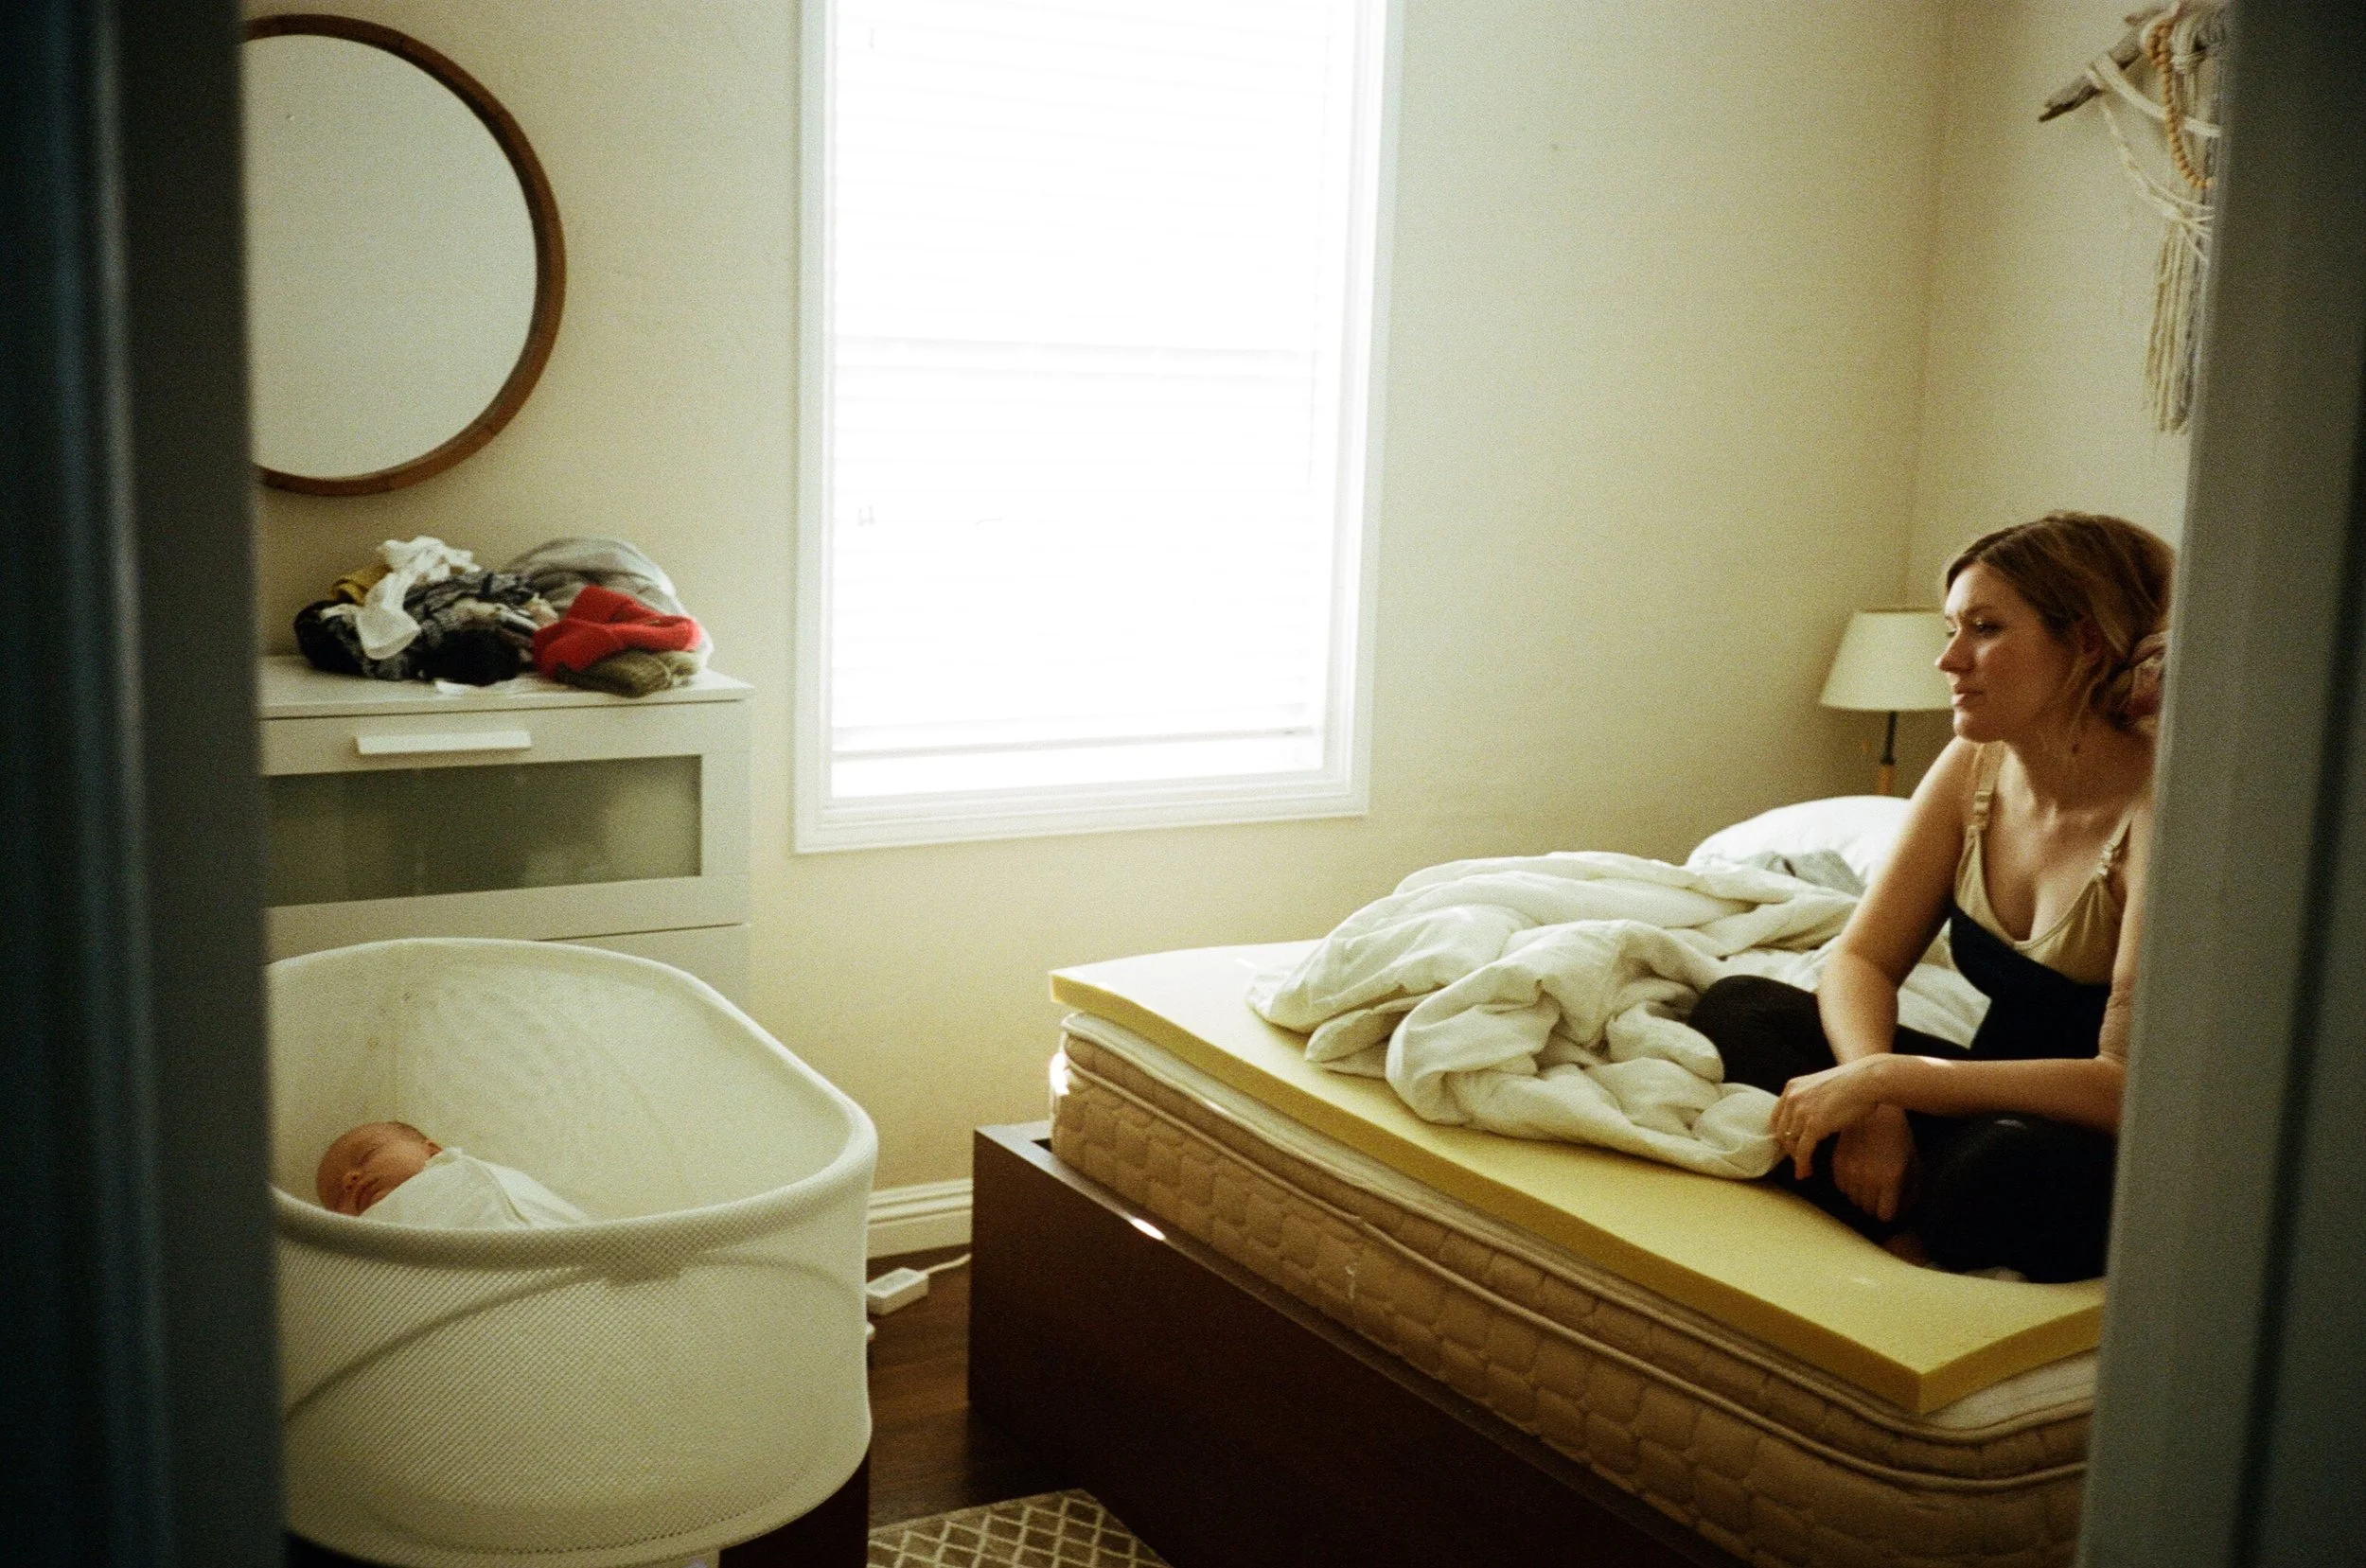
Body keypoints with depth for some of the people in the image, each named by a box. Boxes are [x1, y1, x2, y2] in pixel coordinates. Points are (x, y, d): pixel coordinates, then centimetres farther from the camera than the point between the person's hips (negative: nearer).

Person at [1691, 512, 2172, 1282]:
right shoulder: (1974, 770, -1)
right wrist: (1874, 1104, -20)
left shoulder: (2159, 813, -22)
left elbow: (2126, 1085, -27)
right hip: (1996, 1101, 7)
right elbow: (1862, 958, 0)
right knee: (1734, 1007, -9)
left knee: (2009, 1171, -41)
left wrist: (1884, 1080, -27)